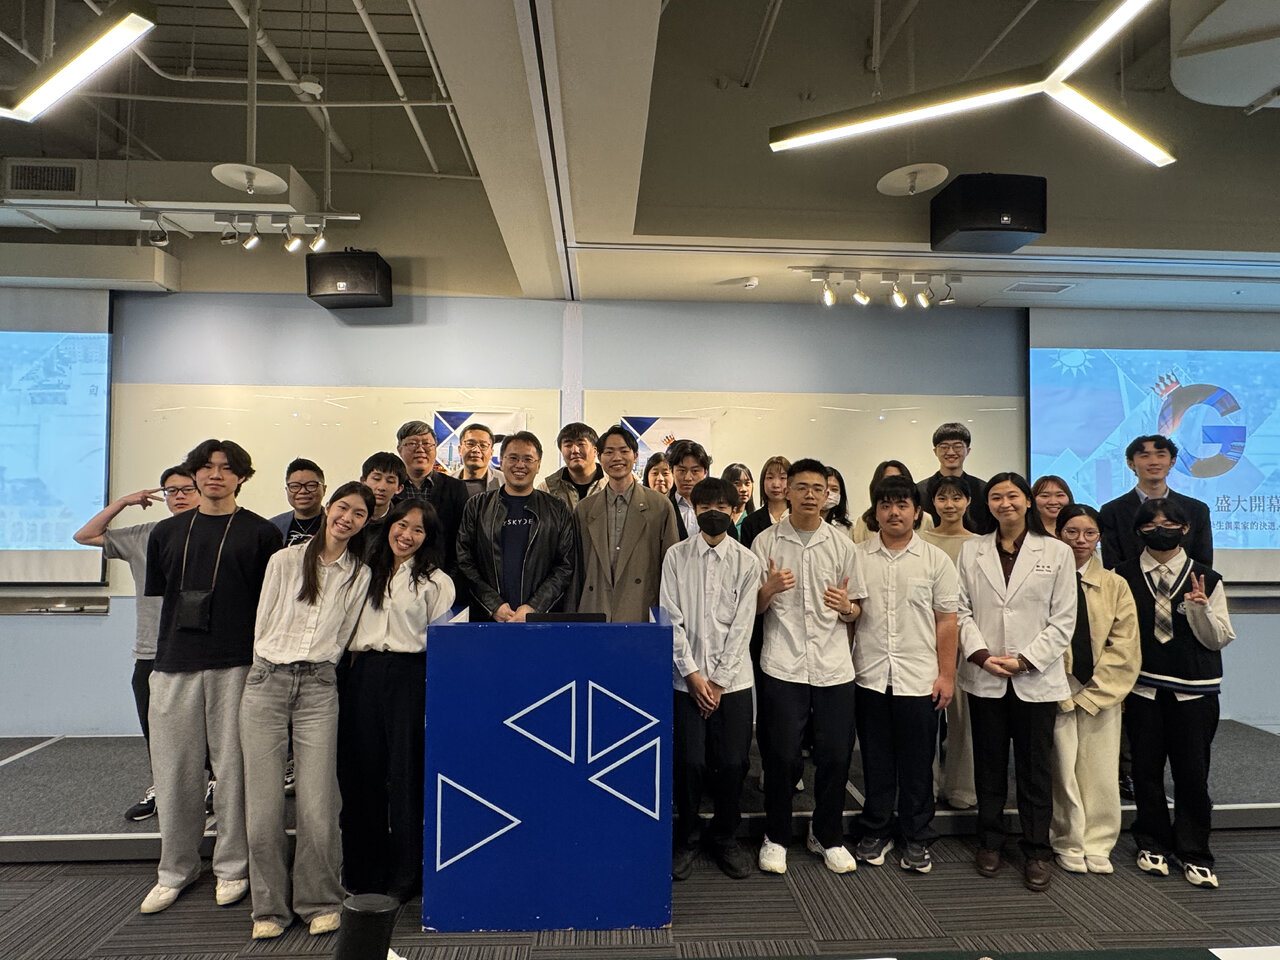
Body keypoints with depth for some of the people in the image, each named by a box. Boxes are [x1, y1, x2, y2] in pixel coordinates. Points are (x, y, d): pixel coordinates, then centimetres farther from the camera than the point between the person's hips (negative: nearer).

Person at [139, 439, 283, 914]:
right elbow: (157, 593, 17)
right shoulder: (167, 532, 13)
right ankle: (175, 870, 24)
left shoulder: (261, 533, 2)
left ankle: (232, 868, 18)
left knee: (233, 768, 3)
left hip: (237, 665, -3)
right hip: (174, 663, 3)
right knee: (173, 770, 8)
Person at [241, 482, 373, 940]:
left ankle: (319, 902, 15)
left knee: (317, 807, -4)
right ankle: (270, 906, 18)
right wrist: (272, 672, 10)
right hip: (266, 681, 0)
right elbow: (262, 625, 10)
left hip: (319, 687, 0)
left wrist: (314, 670, 7)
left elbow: (341, 637, 12)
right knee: (263, 805, 1)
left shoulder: (360, 576, 7)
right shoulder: (285, 560, 6)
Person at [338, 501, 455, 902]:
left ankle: (404, 876, 14)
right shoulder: (367, 572, 14)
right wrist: (351, 668, 9)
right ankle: (364, 870, 23)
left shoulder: (437, 581, 3)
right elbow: (350, 626, 18)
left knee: (405, 774, -1)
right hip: (361, 675, 4)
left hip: (409, 676, -4)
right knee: (361, 771, 8)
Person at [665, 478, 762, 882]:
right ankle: (684, 838, 21)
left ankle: (724, 836, 26)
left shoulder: (747, 562, 2)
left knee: (733, 761, 2)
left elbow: (742, 625, -2)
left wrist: (719, 680, -6)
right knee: (689, 761, -2)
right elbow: (672, 619, -1)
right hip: (687, 676, 0)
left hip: (733, 677, 1)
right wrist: (693, 674, -7)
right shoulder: (676, 557, 2)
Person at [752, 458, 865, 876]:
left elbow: (855, 613, 11)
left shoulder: (842, 545, 7)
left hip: (834, 667, 2)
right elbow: (752, 607, 4)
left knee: (836, 756, 6)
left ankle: (827, 836, 28)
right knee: (782, 757, 3)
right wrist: (770, 589, -17)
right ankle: (776, 837, 24)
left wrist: (846, 606, -12)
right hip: (783, 667, -2)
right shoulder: (767, 541, 2)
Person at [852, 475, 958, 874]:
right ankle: (876, 833, 26)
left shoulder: (936, 560, 1)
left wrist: (947, 674, -1)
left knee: (917, 764, 9)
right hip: (870, 676, 1)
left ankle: (916, 839, 23)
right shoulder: (857, 556, 2)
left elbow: (946, 621, 2)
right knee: (876, 762, 12)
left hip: (919, 678, 0)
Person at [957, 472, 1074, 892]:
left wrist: (1024, 660, -11)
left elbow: (1063, 620, -2)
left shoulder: (1057, 552, 1)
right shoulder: (972, 550, 5)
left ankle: (1036, 851, 20)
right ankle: (989, 842, 25)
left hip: (1035, 679, -1)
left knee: (1035, 769, 7)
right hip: (984, 677, 2)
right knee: (989, 764, 12)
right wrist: (980, 654, -11)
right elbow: (962, 610, 3)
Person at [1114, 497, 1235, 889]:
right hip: (1143, 687, 1)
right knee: (1146, 768, 8)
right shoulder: (1125, 576, 2)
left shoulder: (1206, 579, 1)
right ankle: (1152, 844, 25)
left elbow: (1219, 639, 2)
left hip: (1195, 691, 0)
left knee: (1192, 771, 4)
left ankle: (1194, 854, 19)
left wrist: (1200, 608, -17)